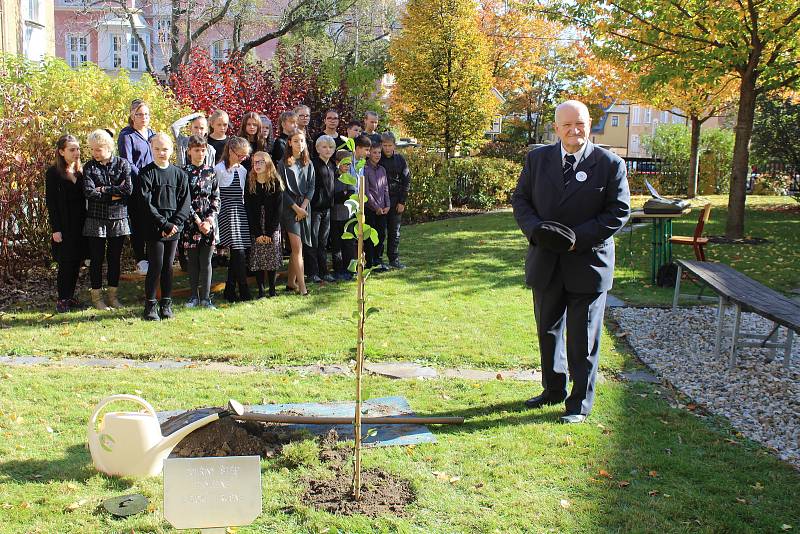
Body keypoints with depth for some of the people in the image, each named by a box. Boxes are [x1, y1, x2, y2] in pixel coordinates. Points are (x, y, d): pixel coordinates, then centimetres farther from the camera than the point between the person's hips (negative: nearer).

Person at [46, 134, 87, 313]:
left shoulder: (81, 171, 9)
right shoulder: (53, 173, -5)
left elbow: (84, 198, 10)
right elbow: (51, 202, -7)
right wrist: (55, 229, -12)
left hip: (80, 225, 5)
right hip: (64, 227, -5)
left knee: (76, 262, 8)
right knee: (66, 263, -2)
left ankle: (70, 297, 19)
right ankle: (62, 300, 8)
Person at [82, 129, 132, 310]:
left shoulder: (122, 164, -1)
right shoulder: (89, 166, 0)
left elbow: (128, 189, -14)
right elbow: (89, 192, -13)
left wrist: (104, 190, -13)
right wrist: (114, 194, -14)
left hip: (118, 218, 0)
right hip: (96, 219, 0)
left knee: (115, 258, 10)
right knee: (97, 258, 5)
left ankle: (113, 295, 21)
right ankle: (97, 296, 16)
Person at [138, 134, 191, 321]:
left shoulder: (179, 174, 7)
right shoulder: (146, 173, -2)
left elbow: (186, 202, 4)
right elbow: (146, 203, -9)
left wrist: (176, 223, -9)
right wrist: (164, 224, -15)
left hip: (174, 228, 3)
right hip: (154, 228, -3)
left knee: (168, 266, 8)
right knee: (156, 265, -5)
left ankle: (166, 304, 17)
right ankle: (150, 306, 5)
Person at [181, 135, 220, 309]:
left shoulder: (211, 172, 7)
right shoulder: (184, 172, -1)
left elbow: (216, 199, 5)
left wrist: (209, 220, -7)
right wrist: (197, 221, -11)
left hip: (209, 222, 2)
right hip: (190, 221, -1)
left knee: (206, 261, 3)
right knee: (192, 260, 7)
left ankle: (205, 297, 7)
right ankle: (194, 296, 16)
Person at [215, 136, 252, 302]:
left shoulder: (242, 170, 15)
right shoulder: (219, 169, -6)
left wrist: (242, 210, 13)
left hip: (240, 212, 7)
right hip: (227, 212, -7)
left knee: (237, 254, 5)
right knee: (239, 252, -12)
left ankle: (230, 291, 13)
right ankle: (244, 292, -8)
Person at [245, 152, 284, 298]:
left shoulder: (276, 183, 0)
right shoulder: (249, 184, 2)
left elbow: (278, 209, -4)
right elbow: (248, 209, -2)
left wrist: (269, 232, -10)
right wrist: (258, 233, -10)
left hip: (273, 229, -1)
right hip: (255, 230, 1)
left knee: (273, 260, 0)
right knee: (257, 259, -1)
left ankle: (272, 290, 10)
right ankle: (260, 290, 6)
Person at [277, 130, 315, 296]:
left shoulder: (308, 164, 12)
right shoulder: (283, 164, -2)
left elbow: (311, 188, 8)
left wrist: (303, 207, -5)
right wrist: (296, 208, -10)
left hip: (304, 207, 5)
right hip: (289, 207, -5)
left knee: (297, 247, 7)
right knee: (297, 246, -11)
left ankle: (291, 282, 16)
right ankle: (302, 286, -14)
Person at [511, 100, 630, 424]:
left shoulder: (610, 164, -5)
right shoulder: (537, 159, 4)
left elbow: (619, 212, -7)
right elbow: (520, 199, 6)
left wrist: (578, 237, -18)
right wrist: (535, 229, -14)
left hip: (588, 263, -4)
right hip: (545, 263, 4)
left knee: (583, 337, 4)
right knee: (548, 331, 16)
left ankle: (581, 401, 18)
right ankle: (553, 390, 34)